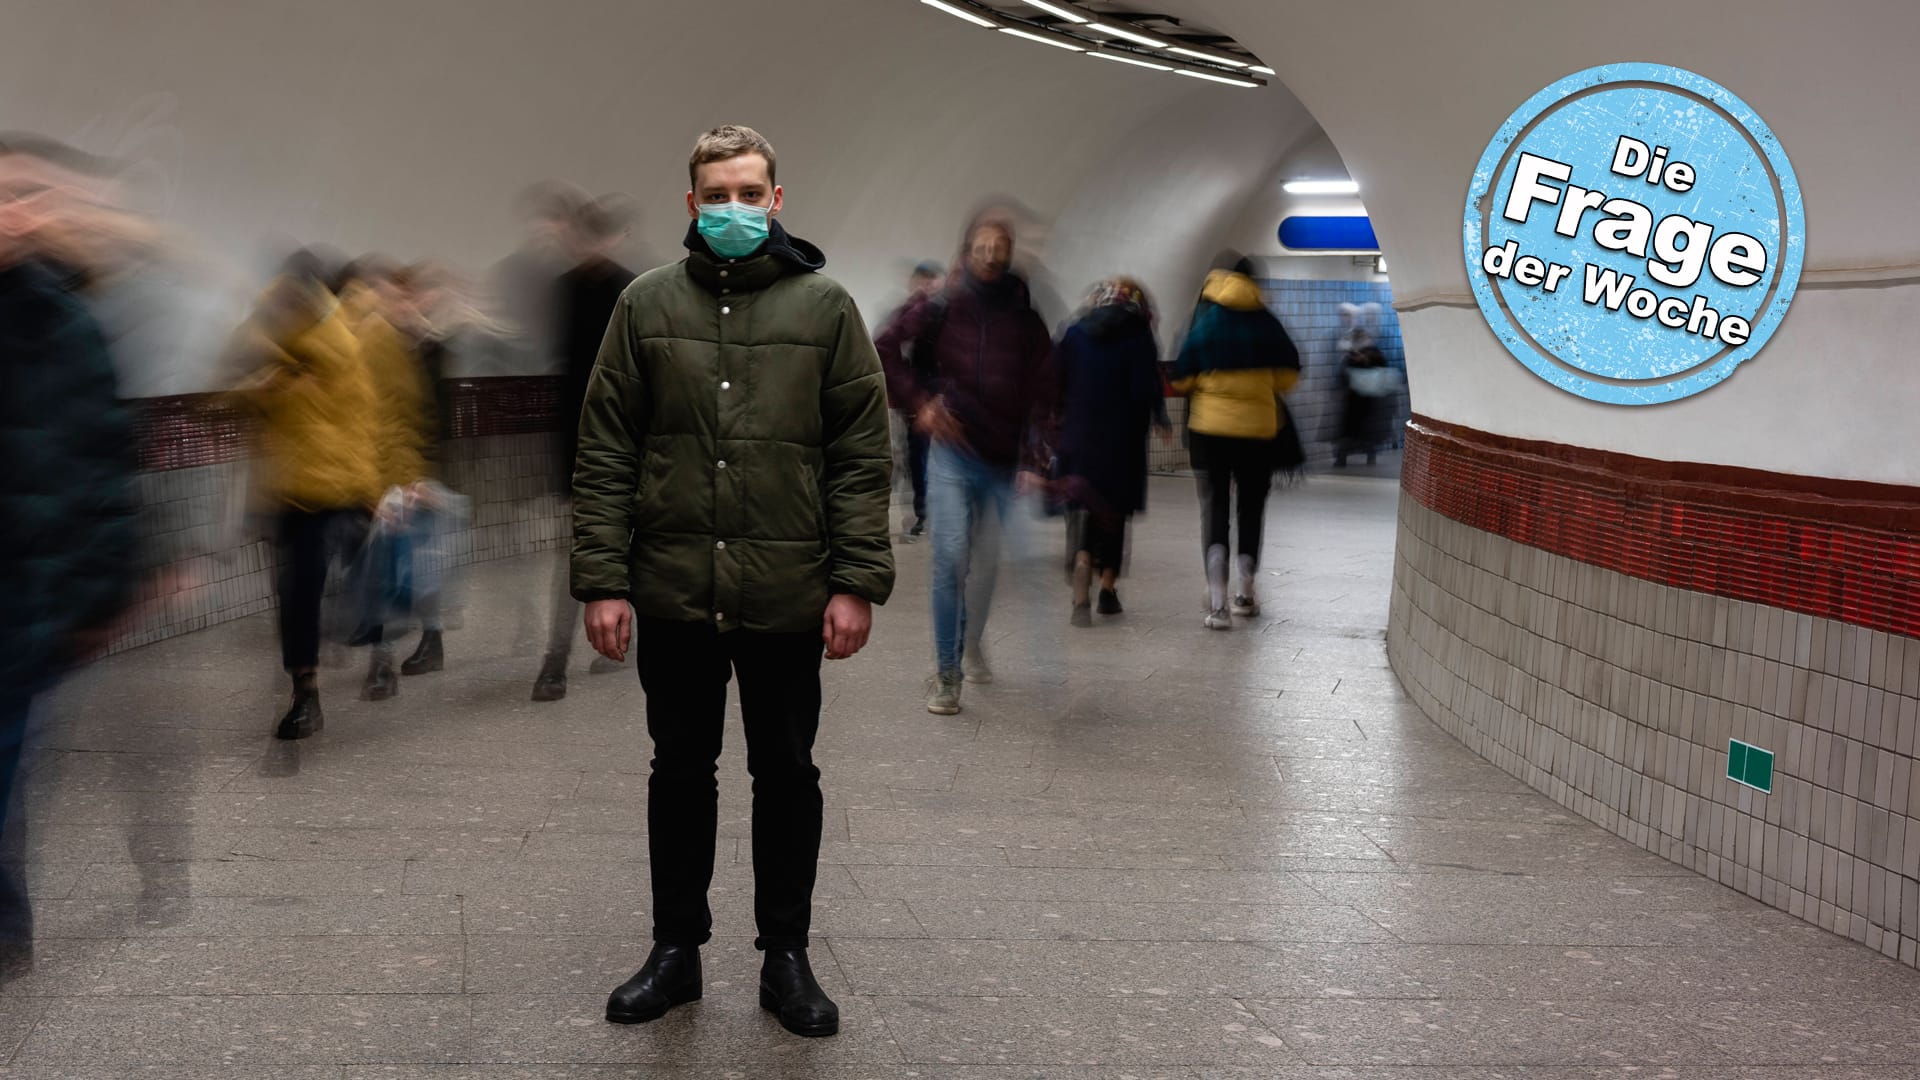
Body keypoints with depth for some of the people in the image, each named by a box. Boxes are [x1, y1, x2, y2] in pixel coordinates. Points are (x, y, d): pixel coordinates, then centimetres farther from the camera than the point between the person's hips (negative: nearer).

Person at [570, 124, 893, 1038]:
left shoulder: (824, 305, 2)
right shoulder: (647, 304, 4)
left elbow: (863, 454, 0)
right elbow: (605, 451, 2)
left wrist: (857, 582, -7)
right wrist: (602, 580, -5)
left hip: (787, 595, -1)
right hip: (673, 590, 1)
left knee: (786, 774, 11)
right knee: (680, 770, 13)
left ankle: (785, 955, 25)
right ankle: (676, 949, 28)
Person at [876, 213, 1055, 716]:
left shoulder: (1027, 320, 1)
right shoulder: (941, 308, -2)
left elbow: (1042, 396, 0)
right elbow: (884, 349, 0)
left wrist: (1032, 462, -8)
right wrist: (919, 402, -7)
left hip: (1006, 462, 2)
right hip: (953, 454, -2)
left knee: (989, 563, 12)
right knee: (951, 558, -11)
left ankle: (972, 642, 39)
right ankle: (946, 674, -3)